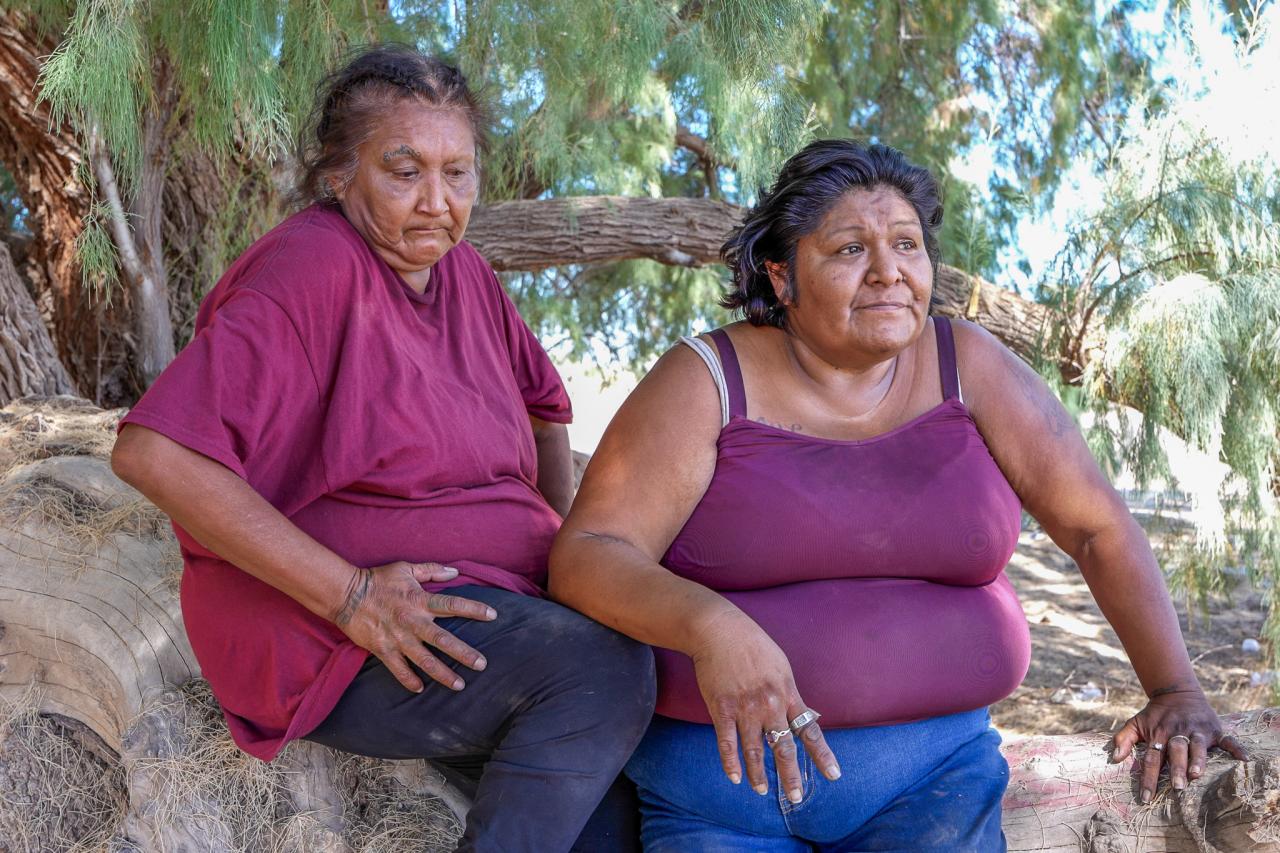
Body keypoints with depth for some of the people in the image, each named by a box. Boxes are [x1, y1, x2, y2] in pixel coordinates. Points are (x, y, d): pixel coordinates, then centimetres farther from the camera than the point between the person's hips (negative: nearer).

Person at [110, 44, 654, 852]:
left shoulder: (460, 270, 11)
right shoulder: (316, 266, -15)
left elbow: (542, 404, 30)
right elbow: (153, 451, -26)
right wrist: (350, 595, -25)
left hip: (489, 617, 8)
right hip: (336, 648, -8)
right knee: (604, 664, -27)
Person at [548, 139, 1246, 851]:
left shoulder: (967, 367, 0)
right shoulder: (708, 383, -7)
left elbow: (1102, 529, 5)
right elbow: (583, 559, -16)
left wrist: (1176, 690, -5)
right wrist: (709, 624, -34)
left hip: (928, 769, 2)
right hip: (720, 764, -2)